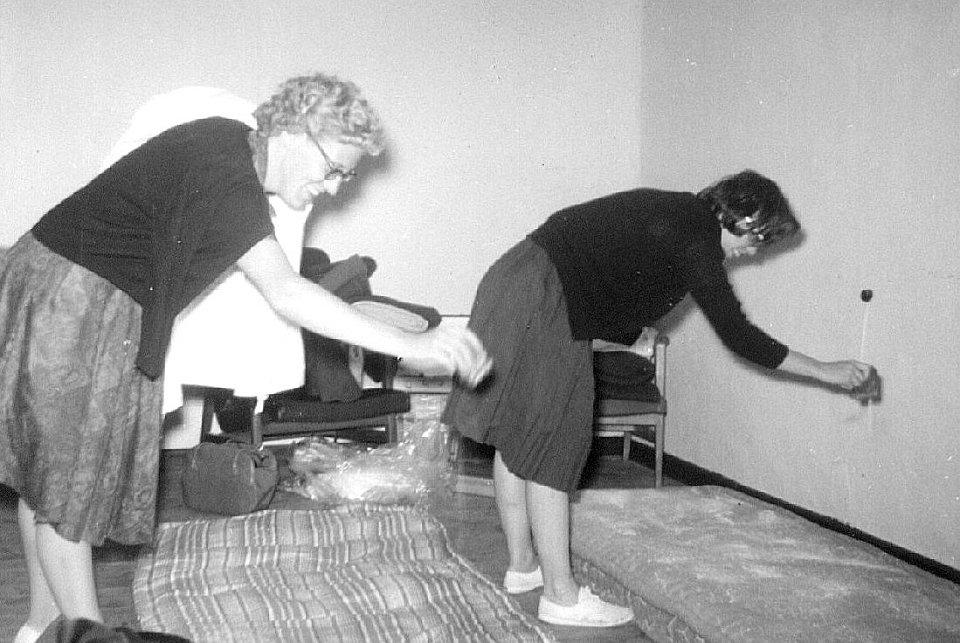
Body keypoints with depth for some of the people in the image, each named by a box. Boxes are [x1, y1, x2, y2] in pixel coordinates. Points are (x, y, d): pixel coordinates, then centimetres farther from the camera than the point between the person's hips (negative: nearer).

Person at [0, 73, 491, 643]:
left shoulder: (229, 141, 3)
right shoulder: (226, 179, -27)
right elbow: (285, 293, -39)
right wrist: (412, 346, -43)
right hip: (72, 301, -10)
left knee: (49, 469, 16)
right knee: (69, 481, 0)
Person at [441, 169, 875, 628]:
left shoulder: (674, 212, 16)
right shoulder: (695, 237, -12)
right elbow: (737, 335, -13)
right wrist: (826, 372, -6)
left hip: (518, 283, 10)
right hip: (541, 301, -10)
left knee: (519, 435, 14)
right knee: (552, 444, -5)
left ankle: (522, 564, 26)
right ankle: (561, 595, 2)